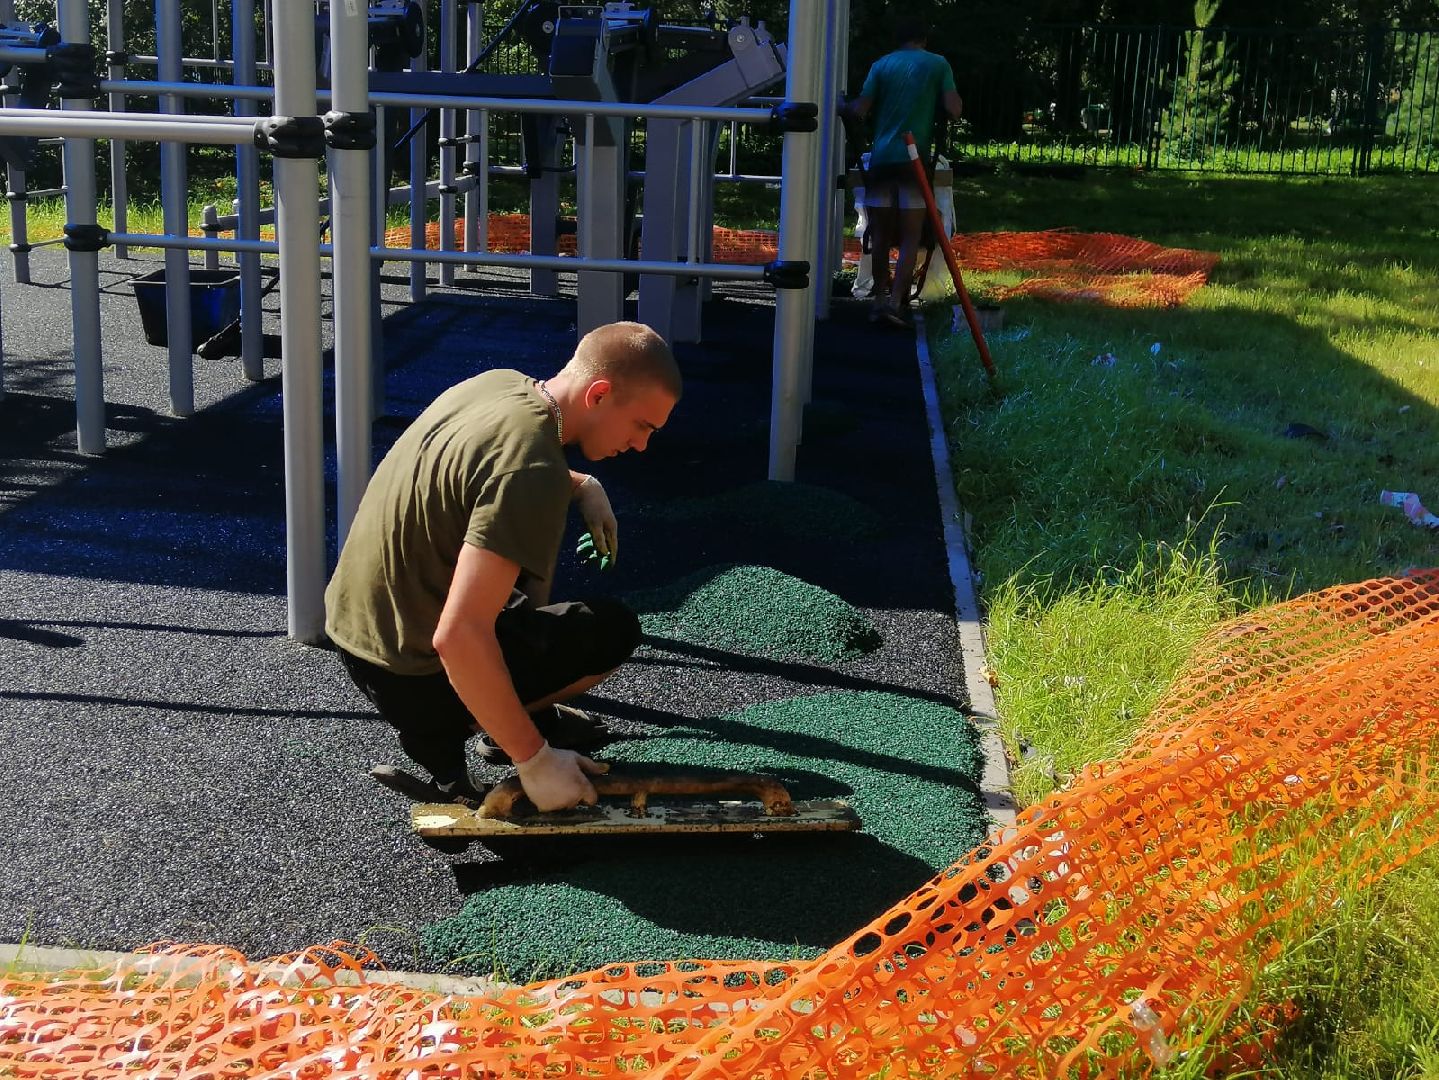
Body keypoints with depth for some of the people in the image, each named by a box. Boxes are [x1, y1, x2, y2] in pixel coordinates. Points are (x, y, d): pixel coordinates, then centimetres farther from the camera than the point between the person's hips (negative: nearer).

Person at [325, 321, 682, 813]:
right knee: (614, 630, 6)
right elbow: (457, 637, -34)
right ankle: (442, 732, 4)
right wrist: (534, 760, -26)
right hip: (409, 676, -8)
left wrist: (582, 486, 11)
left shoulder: (500, 383, 0)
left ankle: (511, 720, 25)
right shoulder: (532, 475, -29)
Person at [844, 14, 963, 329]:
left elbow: (861, 110, 2)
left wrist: (846, 105, 23)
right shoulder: (938, 64, 5)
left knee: (881, 235, 11)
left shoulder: (882, 64, 9)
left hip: (881, 158, 2)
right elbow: (954, 110, -2)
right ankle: (895, 301, -16)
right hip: (914, 159, -2)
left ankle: (880, 298, 15)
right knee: (910, 238, -2)